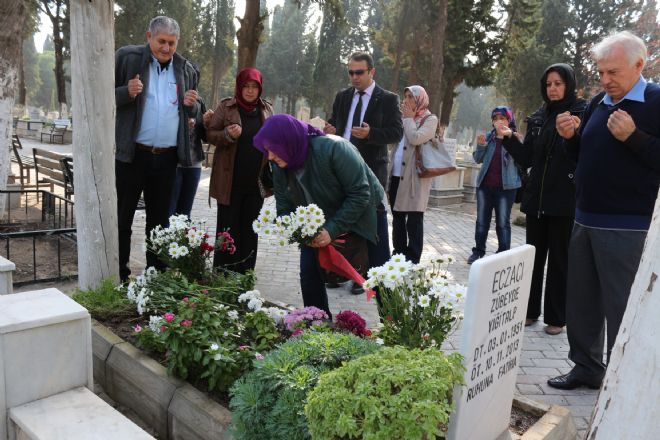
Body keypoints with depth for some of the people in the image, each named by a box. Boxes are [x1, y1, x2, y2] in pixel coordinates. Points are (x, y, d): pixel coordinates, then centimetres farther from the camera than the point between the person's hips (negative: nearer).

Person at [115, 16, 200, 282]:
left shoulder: (187, 70, 10)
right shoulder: (127, 58, 0)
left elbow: (193, 113, 19)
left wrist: (192, 105, -4)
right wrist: (127, 92, -18)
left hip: (168, 157, 3)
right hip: (133, 154, -3)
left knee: (159, 219, 13)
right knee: (122, 218, 3)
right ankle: (119, 277, 14)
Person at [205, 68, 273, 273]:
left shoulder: (267, 109, 8)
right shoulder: (226, 106, -1)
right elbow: (210, 134, -1)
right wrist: (227, 134, -19)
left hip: (256, 181, 3)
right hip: (230, 181, -3)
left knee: (250, 229, 10)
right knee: (228, 227, 2)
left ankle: (245, 273, 21)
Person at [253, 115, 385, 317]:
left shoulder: (333, 148, -32)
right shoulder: (280, 169, -12)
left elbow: (360, 194, -29)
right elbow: (285, 209, -4)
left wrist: (333, 229, -33)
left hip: (362, 216, -5)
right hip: (317, 226, 5)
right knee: (309, 274, -1)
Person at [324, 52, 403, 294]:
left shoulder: (387, 99, -3)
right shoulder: (342, 96, 12)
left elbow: (396, 133, -10)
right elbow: (334, 125, 16)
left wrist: (370, 133, -25)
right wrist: (330, 131, -8)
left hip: (371, 171, -5)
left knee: (374, 222, 1)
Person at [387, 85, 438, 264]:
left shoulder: (430, 119, -1)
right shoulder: (404, 118, 19)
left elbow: (416, 139, -17)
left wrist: (409, 118, -6)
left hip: (415, 177, -7)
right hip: (397, 175, 7)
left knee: (413, 221, -4)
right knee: (397, 218, 12)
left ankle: (412, 261, 1)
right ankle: (398, 255, 22)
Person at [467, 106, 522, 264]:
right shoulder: (489, 137, 5)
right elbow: (478, 159, 9)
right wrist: (480, 146, -11)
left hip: (505, 187, -4)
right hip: (485, 185, 4)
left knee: (503, 222, 0)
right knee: (482, 220, 10)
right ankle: (478, 251, 19)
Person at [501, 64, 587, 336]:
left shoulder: (582, 114, -3)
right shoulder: (538, 118, 10)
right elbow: (526, 159, 8)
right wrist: (509, 138, -7)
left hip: (565, 201, -5)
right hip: (537, 198, 5)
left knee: (559, 259, 4)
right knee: (534, 255, 11)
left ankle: (556, 317, 14)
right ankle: (530, 310, 22)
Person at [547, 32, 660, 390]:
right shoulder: (598, 104, 13)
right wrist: (570, 137, 3)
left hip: (627, 227, -7)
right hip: (586, 220, 7)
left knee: (622, 308, -1)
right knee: (581, 302, 14)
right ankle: (587, 367, 29)